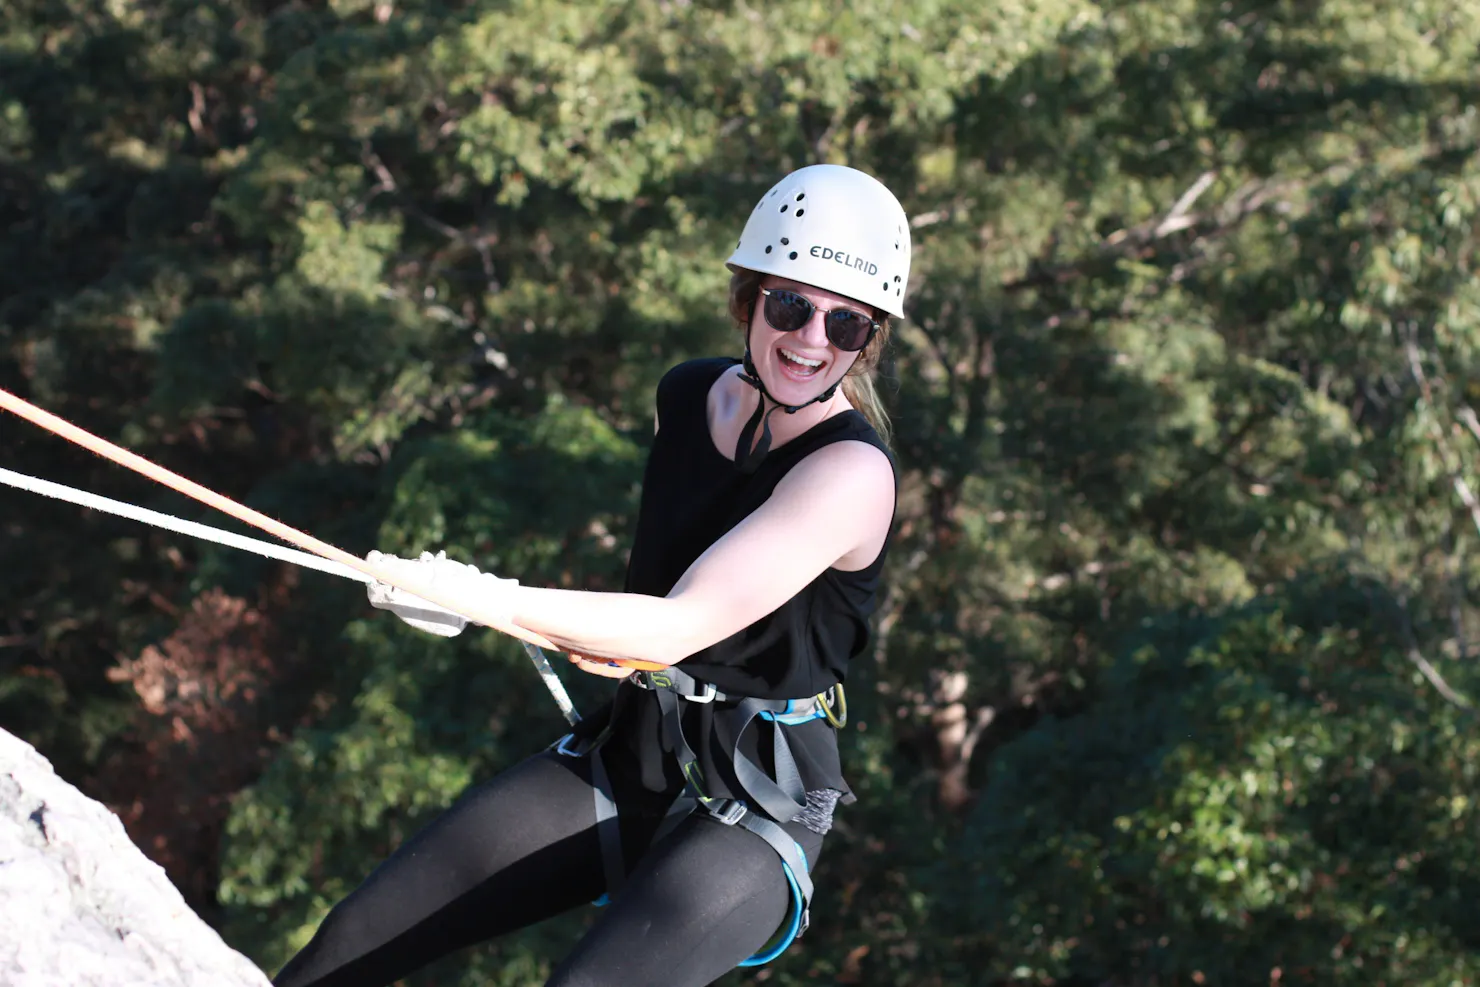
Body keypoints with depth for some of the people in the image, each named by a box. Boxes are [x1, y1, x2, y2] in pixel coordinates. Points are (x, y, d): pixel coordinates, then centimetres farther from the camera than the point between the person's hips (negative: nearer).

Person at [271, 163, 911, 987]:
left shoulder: (853, 473, -19)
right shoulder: (691, 395, 4)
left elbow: (679, 627, -26)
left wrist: (496, 602, -32)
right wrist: (595, 634, 6)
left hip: (753, 812, -7)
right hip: (625, 756, 7)